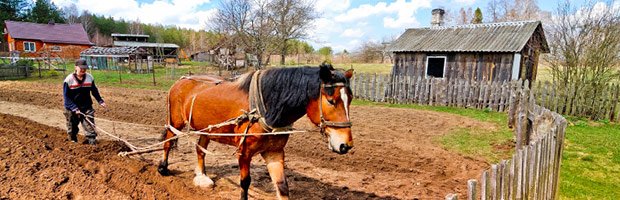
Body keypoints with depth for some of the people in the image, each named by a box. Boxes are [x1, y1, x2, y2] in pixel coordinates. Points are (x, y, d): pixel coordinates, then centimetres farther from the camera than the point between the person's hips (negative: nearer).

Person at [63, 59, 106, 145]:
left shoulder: (90, 78, -1)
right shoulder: (69, 80, -11)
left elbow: (94, 91, 15)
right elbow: (66, 97, -11)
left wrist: (100, 101, 8)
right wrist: (74, 109, -19)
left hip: (87, 108, 2)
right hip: (72, 110, -1)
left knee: (90, 128, -7)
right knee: (72, 130, 15)